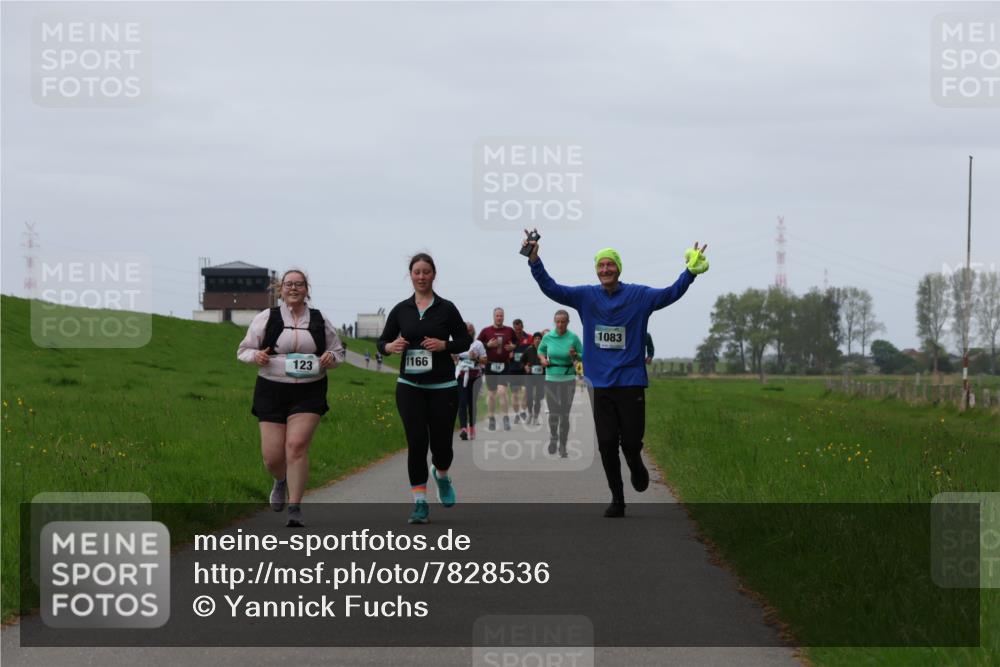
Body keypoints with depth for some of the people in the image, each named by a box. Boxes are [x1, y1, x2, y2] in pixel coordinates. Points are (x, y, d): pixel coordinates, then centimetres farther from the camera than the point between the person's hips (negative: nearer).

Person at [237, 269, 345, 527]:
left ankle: (295, 509, -11)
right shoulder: (266, 318, 3)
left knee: (297, 446, -17)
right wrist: (256, 356, -14)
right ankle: (281, 481, 36)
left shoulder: (319, 321, 7)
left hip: (309, 393, 0)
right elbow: (243, 350, 8)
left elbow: (338, 352, 17)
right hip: (272, 391, 0)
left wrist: (331, 358, -6)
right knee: (272, 456, -2)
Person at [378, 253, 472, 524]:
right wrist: (390, 347, -13)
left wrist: (444, 345, -15)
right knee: (416, 442, -7)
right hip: (410, 387, 1)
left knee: (441, 444, 1)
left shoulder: (446, 308, 0)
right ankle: (420, 503, 0)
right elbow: (382, 341, 10)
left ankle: (442, 475, 37)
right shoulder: (401, 310, 5)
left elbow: (465, 341, 3)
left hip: (443, 387, -1)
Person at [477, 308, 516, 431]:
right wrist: (488, 345, -12)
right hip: (490, 365, 1)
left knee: (502, 391, -16)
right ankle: (491, 419, 18)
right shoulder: (486, 331, 3)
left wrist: (512, 347, -5)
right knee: (491, 394, 8)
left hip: (504, 365, -1)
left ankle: (506, 418, -7)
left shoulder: (509, 331, 6)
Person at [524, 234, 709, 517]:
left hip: (631, 381, -2)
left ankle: (636, 468, 33)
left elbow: (669, 294, -11)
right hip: (601, 384, 2)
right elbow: (551, 289, -2)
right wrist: (534, 262, -14)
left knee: (631, 441, -3)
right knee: (607, 444, 1)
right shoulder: (586, 296, 3)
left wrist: (690, 272, -26)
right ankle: (617, 500, 14)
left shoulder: (639, 296, -2)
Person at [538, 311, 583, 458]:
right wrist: (543, 359, -3)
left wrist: (575, 355, -19)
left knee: (565, 414, -1)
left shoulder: (573, 338, -5)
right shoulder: (548, 337, 0)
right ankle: (553, 438, 30)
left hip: (568, 379, -1)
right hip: (551, 378, 1)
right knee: (553, 413, 2)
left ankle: (563, 446, 10)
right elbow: (541, 350, 18)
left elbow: (583, 356, 2)